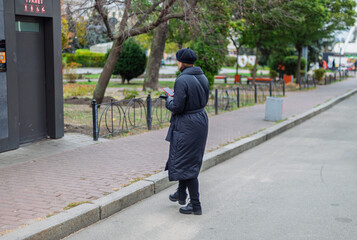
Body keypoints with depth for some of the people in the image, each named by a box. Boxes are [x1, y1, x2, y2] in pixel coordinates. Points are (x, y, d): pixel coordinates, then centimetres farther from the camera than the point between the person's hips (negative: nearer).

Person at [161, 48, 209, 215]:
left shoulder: (182, 80, -21)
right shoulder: (203, 77, 5)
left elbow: (177, 107, -22)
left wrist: (169, 101, 0)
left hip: (186, 125, -9)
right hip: (201, 121, 9)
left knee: (187, 164, 1)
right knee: (192, 160, 22)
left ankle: (195, 206, 7)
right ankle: (181, 194, 38)